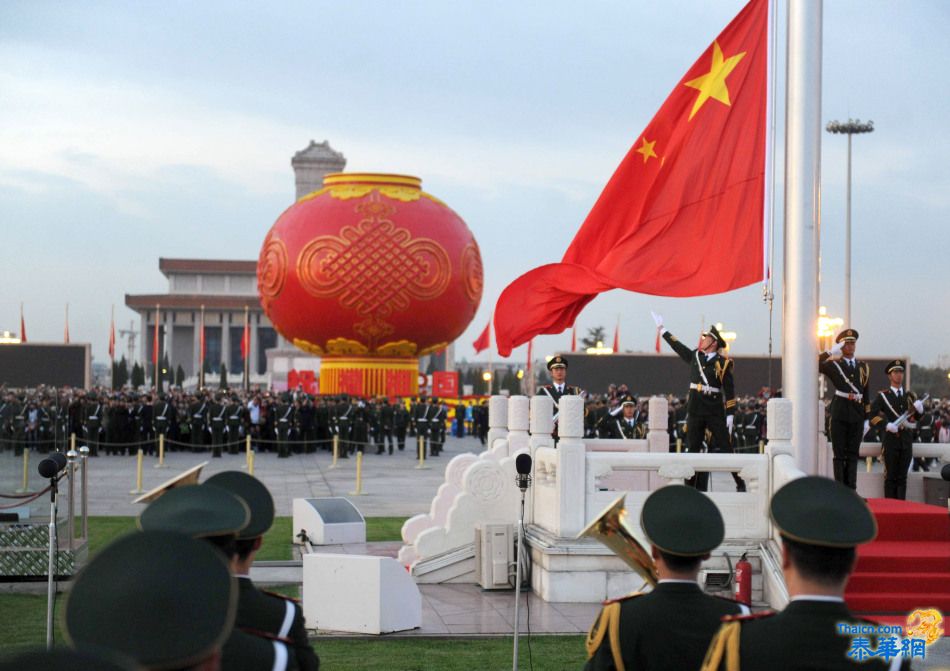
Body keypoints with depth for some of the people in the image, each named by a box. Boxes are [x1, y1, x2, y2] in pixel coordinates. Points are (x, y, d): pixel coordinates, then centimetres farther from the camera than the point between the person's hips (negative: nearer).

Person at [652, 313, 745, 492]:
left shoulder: (723, 363, -4)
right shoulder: (695, 356, 9)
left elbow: (729, 390, -6)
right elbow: (677, 346, 23)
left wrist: (730, 414, -11)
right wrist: (661, 329, 29)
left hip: (716, 412, -4)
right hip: (695, 411, 4)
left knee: (725, 448, -3)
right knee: (692, 449, 6)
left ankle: (740, 483, 5)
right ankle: (691, 485, 10)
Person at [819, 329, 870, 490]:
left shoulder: (863, 367, 14)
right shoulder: (833, 365, 2)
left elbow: (866, 395, 14)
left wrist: (866, 419, 11)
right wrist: (831, 352, -13)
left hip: (857, 413, 4)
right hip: (840, 412, -4)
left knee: (853, 453, 7)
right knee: (840, 453, 0)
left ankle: (851, 489, 11)